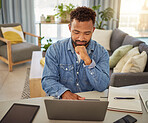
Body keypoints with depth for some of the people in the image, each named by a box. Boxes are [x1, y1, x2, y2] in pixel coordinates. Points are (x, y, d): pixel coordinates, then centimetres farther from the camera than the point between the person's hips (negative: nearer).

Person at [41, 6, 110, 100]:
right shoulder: (54, 50, -2)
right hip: (62, 102, 1)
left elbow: (102, 86, -12)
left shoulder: (101, 53, -2)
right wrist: (64, 92, -28)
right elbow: (47, 80, -8)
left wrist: (87, 60, -22)